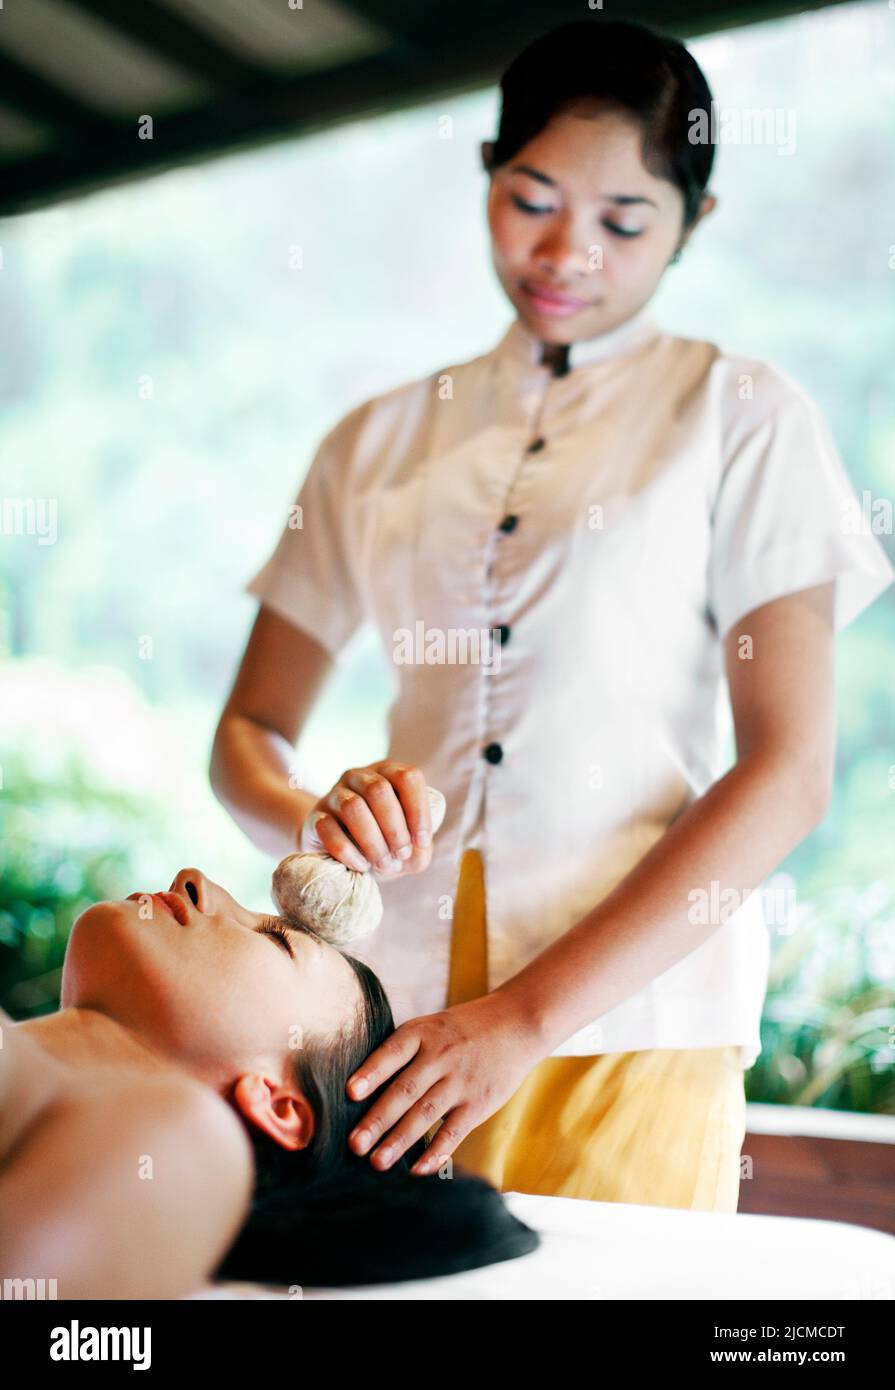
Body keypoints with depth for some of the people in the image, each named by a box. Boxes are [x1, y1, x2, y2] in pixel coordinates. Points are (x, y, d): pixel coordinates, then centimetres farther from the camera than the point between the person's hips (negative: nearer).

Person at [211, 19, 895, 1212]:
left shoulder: (745, 419, 4)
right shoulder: (380, 442, 16)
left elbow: (789, 771, -5)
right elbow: (246, 732, 16)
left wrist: (529, 1017, -14)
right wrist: (312, 821, -9)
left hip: (631, 1021, -3)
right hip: (393, 1021, 3)